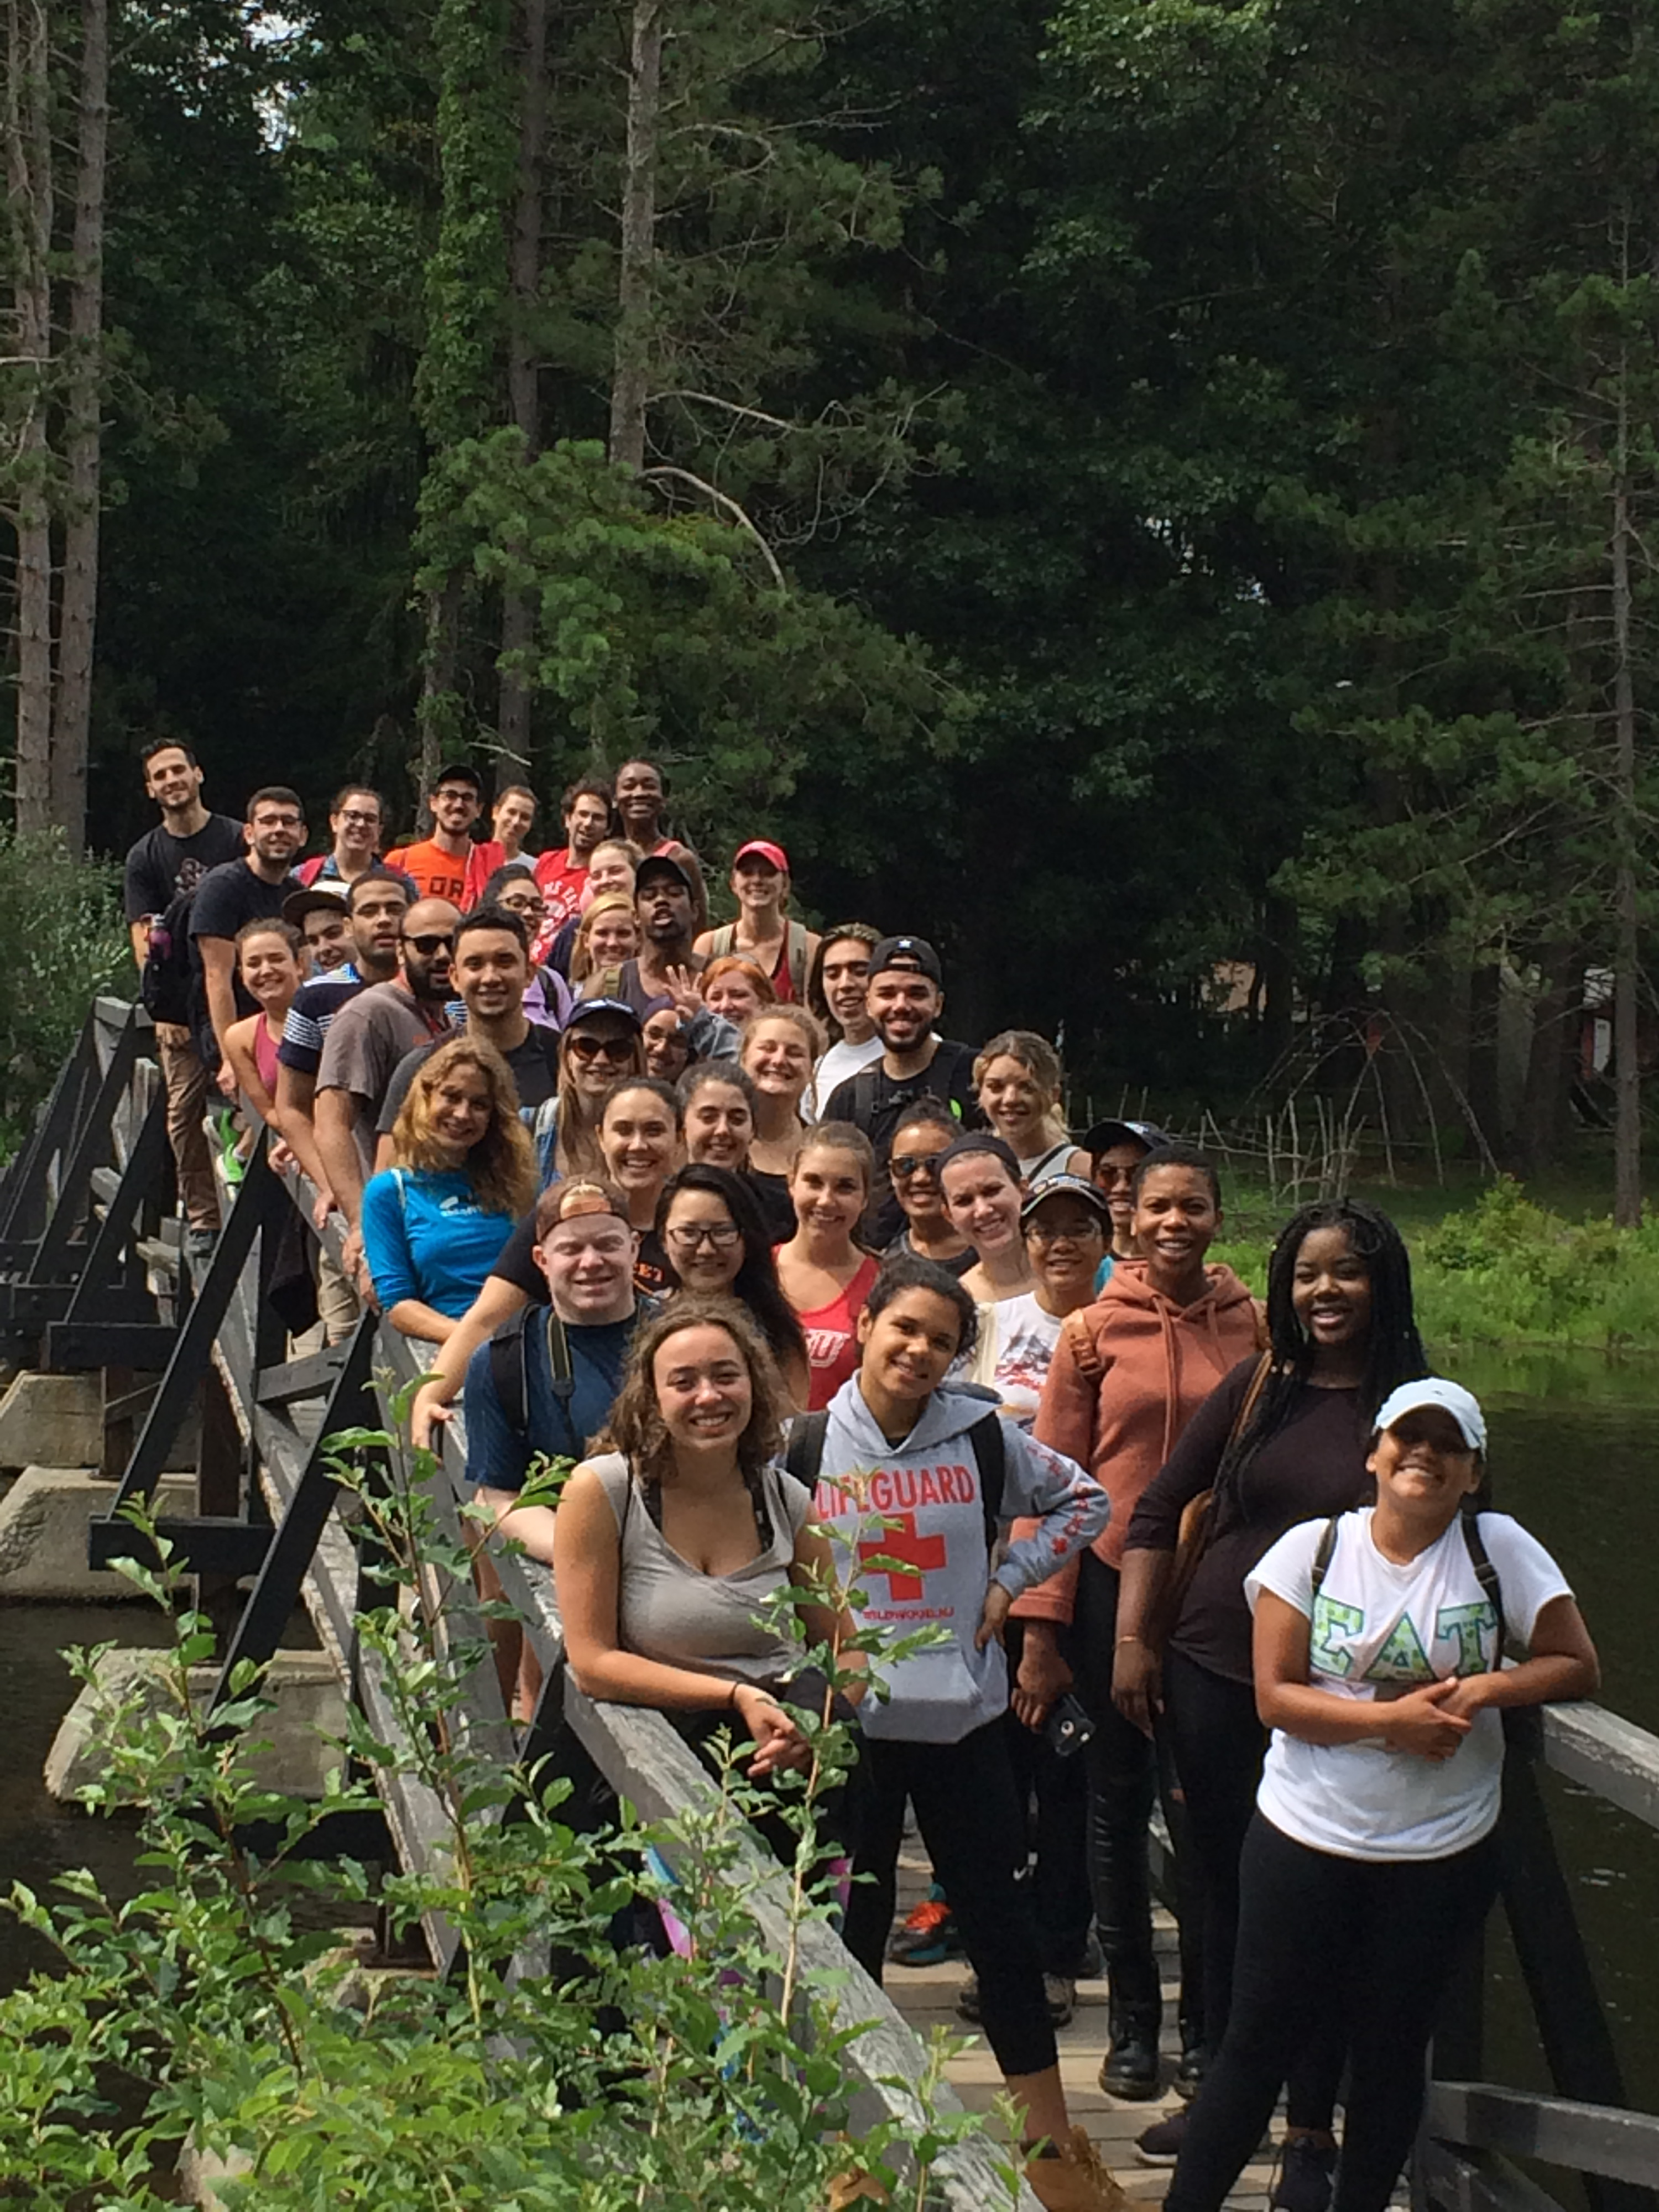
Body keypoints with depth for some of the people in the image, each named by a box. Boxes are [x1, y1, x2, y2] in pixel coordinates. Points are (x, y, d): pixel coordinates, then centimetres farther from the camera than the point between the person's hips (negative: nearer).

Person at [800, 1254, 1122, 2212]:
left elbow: (1085, 1501, 10)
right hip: (848, 1719, -1)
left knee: (1002, 1919, 7)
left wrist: (1008, 1583, 2)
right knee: (852, 1927, 7)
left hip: (965, 1717, 1)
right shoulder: (807, 1444, -5)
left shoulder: (983, 1435, -3)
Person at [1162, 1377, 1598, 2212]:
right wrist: (1388, 1718, -21)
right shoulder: (1313, 1548, -5)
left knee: (1391, 2048, 11)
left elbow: (1578, 1667, -2)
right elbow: (1275, 1695, -9)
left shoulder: (1500, 1549, -5)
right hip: (1305, 1837, 0)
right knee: (1258, 2039, 5)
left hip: (1441, 1853, 0)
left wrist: (1487, 1689, -19)